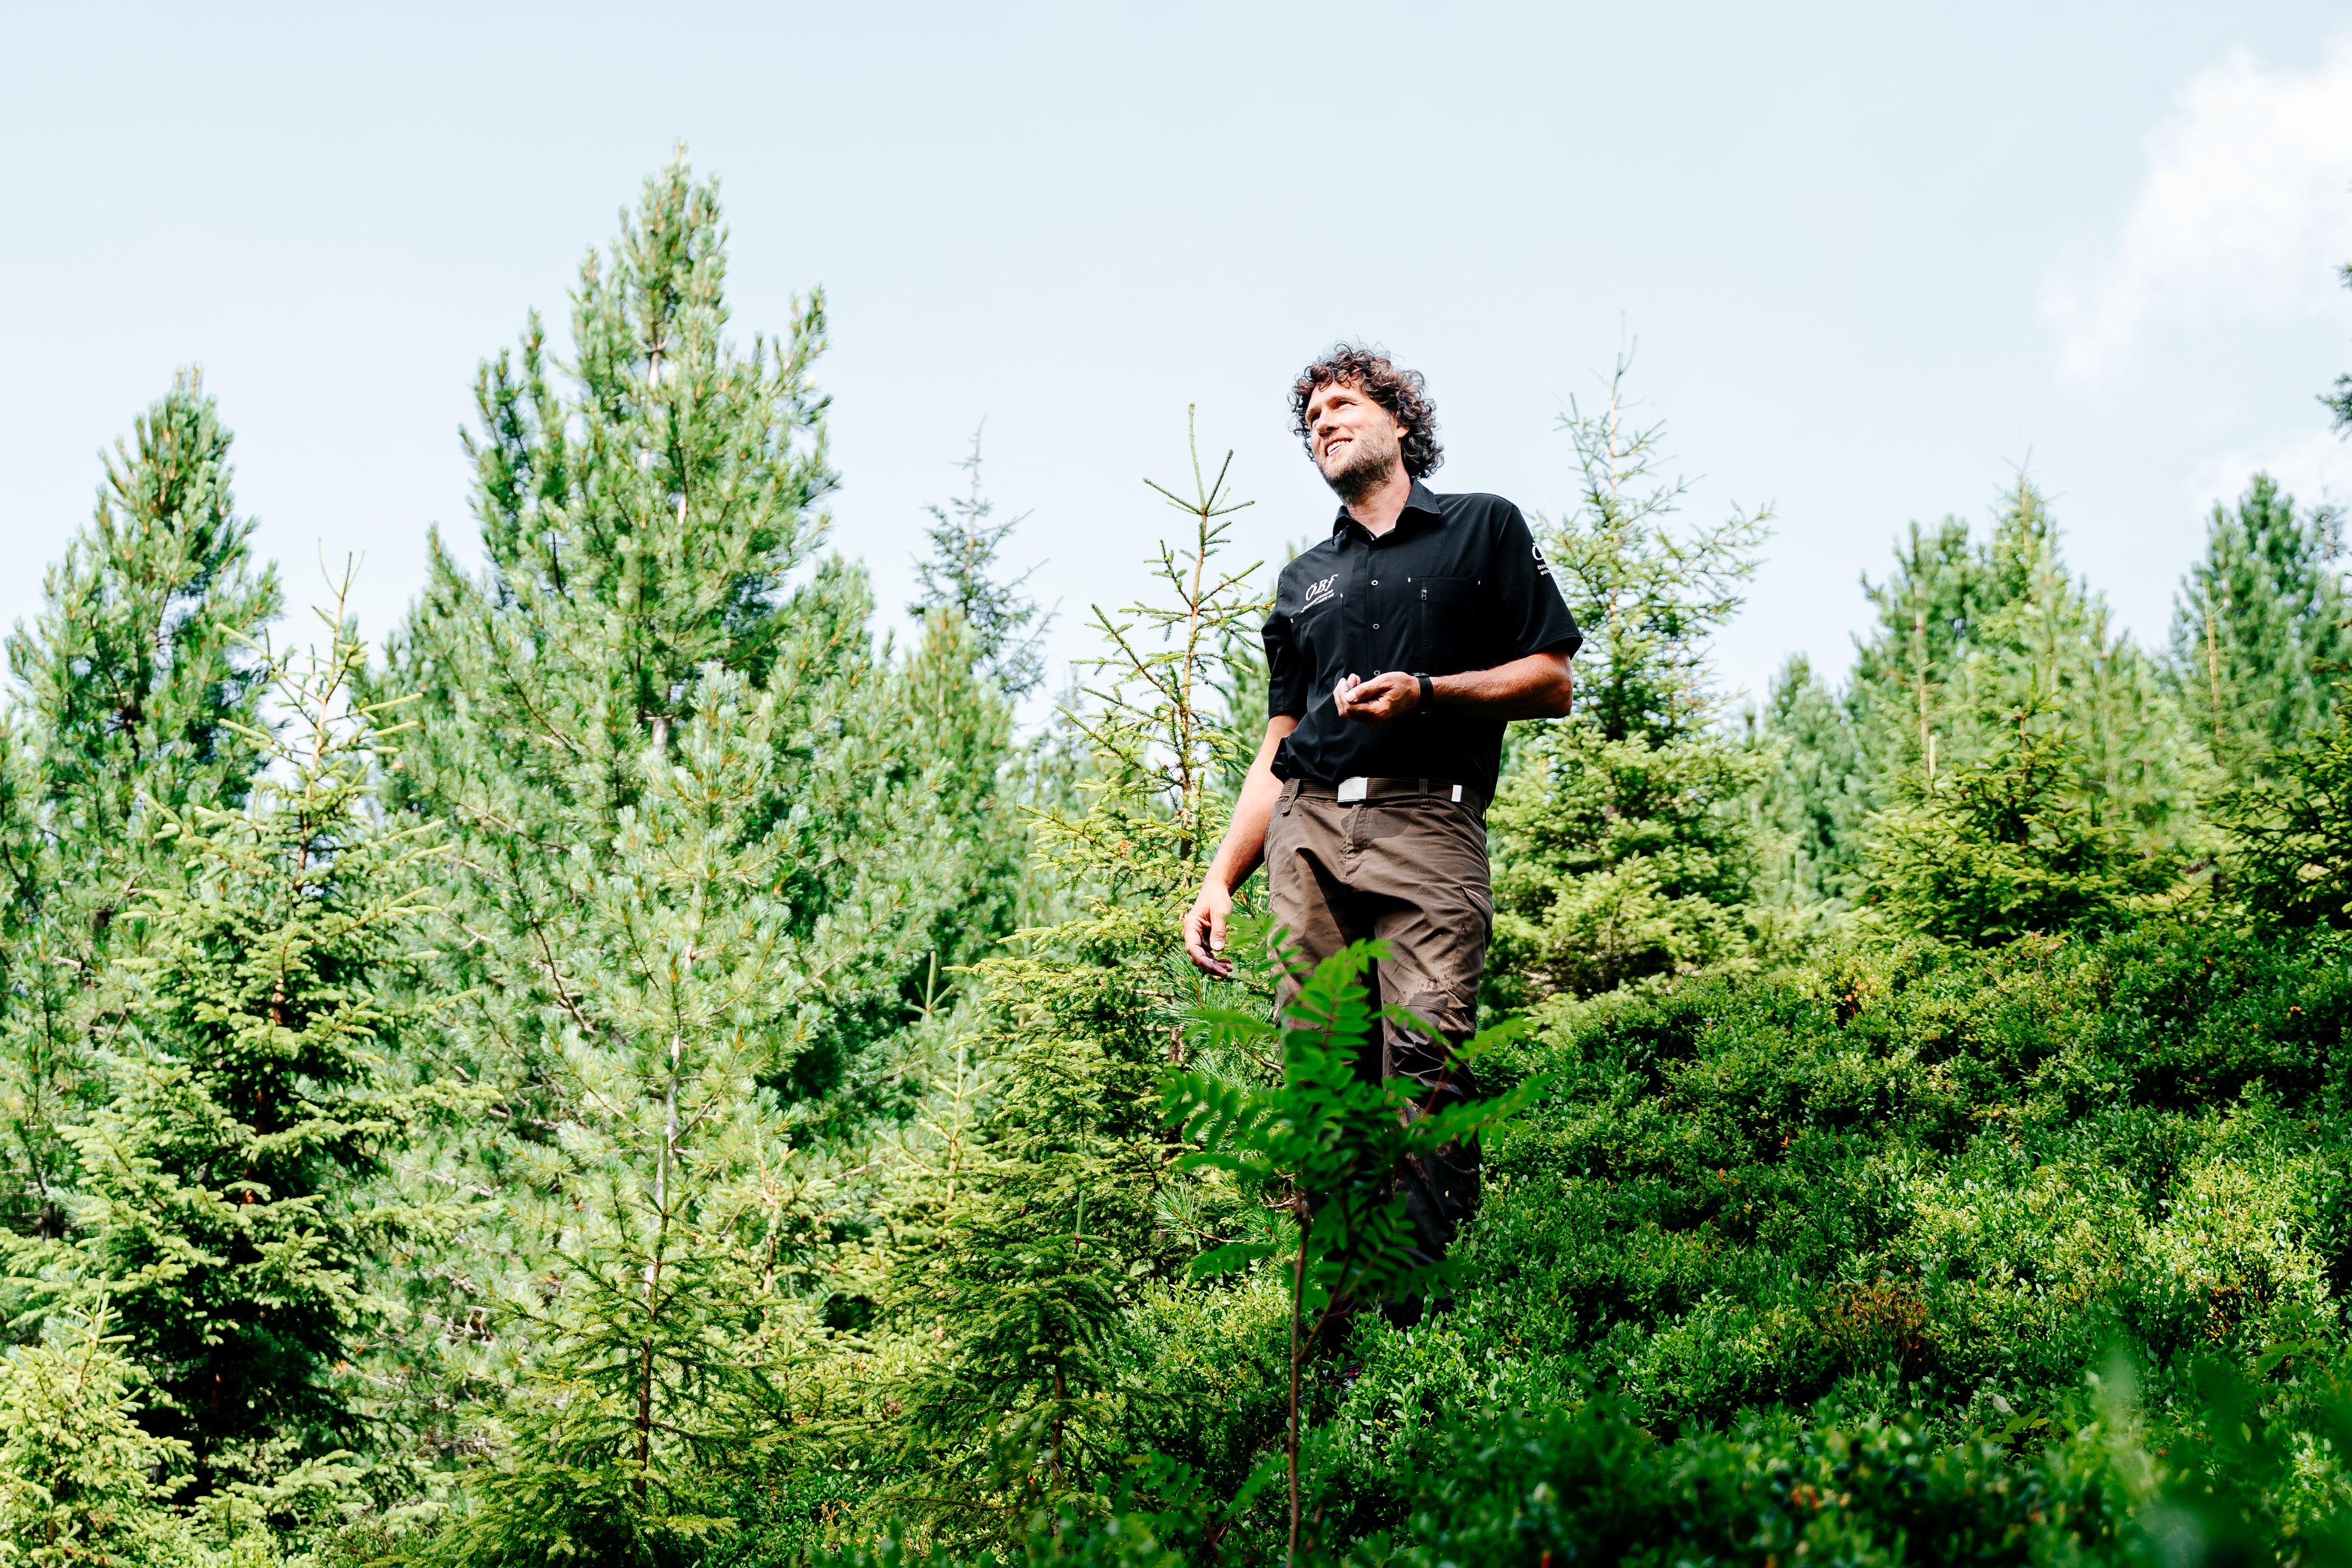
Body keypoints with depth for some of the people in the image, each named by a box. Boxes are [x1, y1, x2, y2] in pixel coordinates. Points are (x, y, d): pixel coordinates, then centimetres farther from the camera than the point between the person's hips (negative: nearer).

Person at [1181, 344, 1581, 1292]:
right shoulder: (1304, 581, 28)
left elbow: (1553, 682, 7)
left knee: (1428, 1053, -21)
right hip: (1309, 831, 4)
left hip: (1428, 823, -4)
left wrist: (1425, 692, -7)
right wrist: (1221, 879, 14)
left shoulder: (1483, 528, 15)